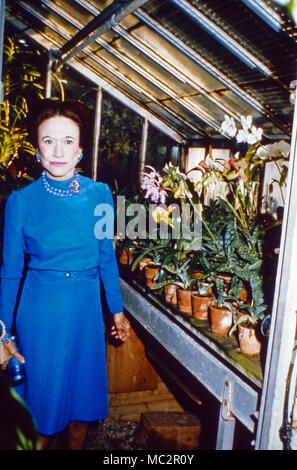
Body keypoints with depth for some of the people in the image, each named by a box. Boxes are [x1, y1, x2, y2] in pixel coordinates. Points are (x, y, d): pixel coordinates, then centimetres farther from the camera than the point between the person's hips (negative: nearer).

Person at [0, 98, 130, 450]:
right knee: (41, 397, 13)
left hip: (86, 308, 3)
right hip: (39, 310, -2)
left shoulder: (99, 194, -3)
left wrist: (117, 311, 10)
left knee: (83, 394, 18)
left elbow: (107, 257, 6)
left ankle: (76, 446, 44)